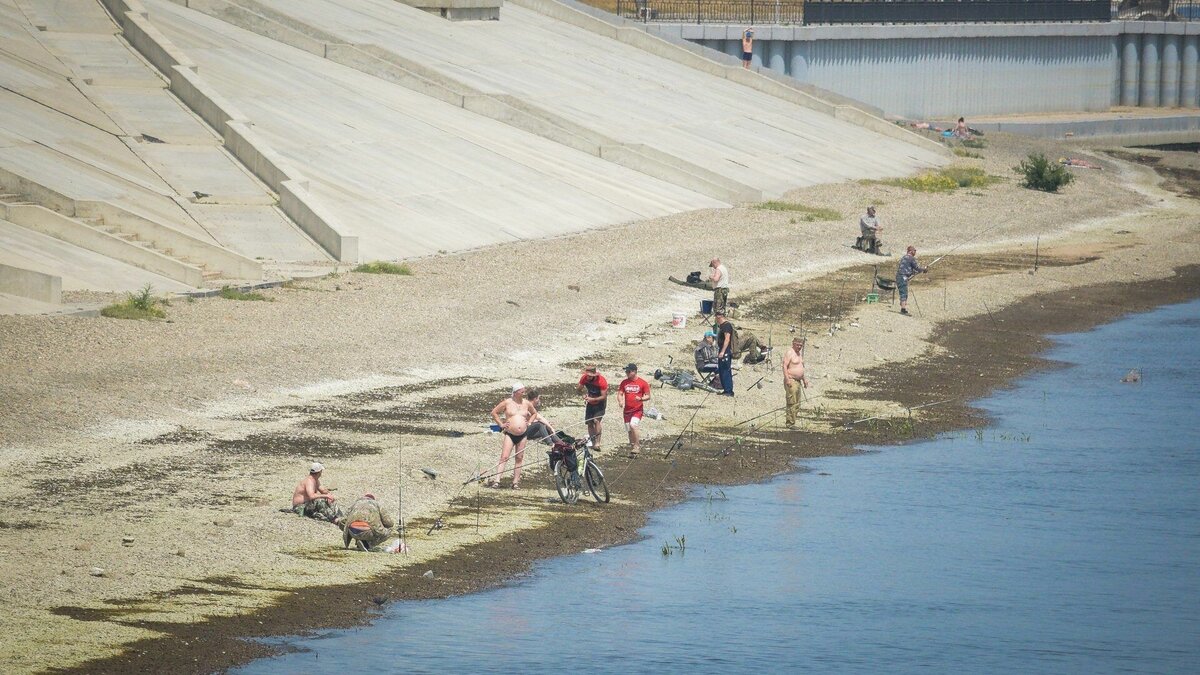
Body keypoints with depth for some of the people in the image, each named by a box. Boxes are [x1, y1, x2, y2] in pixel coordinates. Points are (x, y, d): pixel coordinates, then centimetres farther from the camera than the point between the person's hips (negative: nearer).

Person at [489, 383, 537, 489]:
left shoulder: (526, 403, 9)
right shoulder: (507, 403, -2)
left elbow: (534, 413, 27)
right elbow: (494, 412, 5)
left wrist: (529, 422, 12)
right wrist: (501, 424, 0)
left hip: (522, 435, 4)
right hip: (510, 435, -4)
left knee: (519, 458, 5)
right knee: (504, 457, -13)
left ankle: (516, 482, 10)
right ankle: (496, 480, -20)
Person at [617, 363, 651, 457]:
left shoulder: (642, 383, -4)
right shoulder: (624, 382, 8)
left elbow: (648, 396, -1)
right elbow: (620, 394, 8)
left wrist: (641, 399, -21)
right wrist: (620, 401, -14)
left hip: (638, 410, -5)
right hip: (627, 410, 5)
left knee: (633, 425, -26)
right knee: (629, 430, 9)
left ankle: (637, 446, -16)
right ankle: (632, 449, 21)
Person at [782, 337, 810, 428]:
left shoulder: (799, 354, 19)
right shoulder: (789, 353, -9)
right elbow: (784, 366, -17)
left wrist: (804, 379, 24)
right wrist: (787, 379, -23)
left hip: (798, 381, 10)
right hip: (791, 381, -10)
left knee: (797, 404, 9)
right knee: (792, 403, -13)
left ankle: (791, 422, 13)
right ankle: (790, 423, -12)